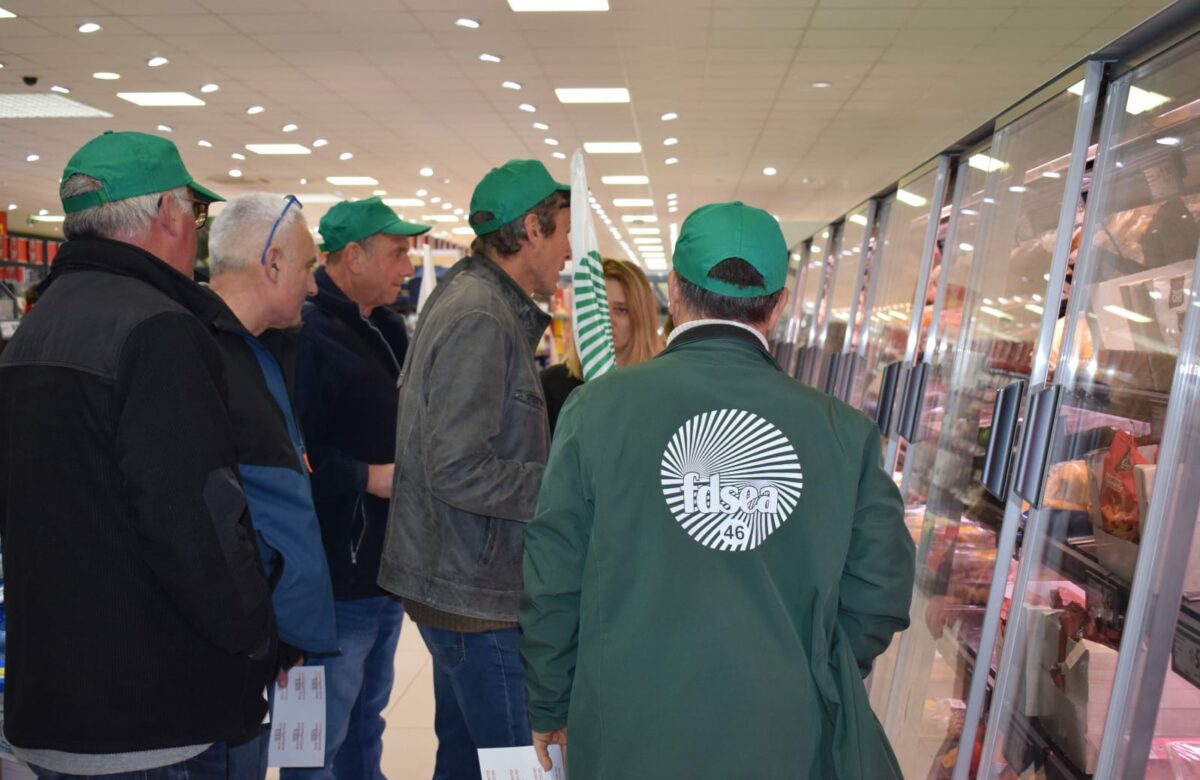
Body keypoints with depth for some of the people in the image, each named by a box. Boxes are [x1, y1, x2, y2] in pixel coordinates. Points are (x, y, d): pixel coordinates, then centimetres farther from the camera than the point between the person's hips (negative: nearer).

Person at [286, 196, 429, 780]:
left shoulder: (388, 333, 12)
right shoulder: (308, 335, -17)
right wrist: (367, 478, -22)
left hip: (387, 568, 9)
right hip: (336, 578, -9)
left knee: (365, 723, 23)